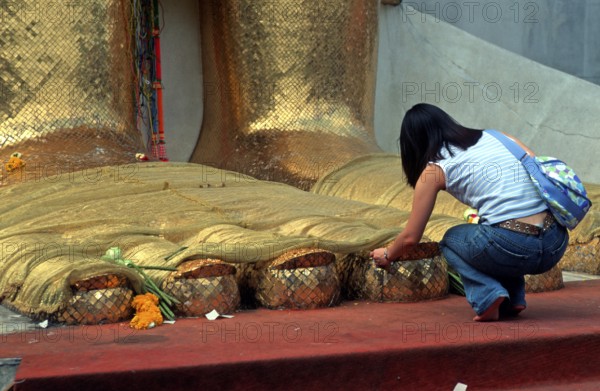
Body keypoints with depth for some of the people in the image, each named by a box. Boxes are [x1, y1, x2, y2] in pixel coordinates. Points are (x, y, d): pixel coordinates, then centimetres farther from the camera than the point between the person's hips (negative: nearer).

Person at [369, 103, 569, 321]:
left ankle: (487, 297, 2)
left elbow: (411, 237, 14)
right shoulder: (496, 137, 19)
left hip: (513, 248, -5)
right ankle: (513, 299, 19)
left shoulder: (435, 170, 8)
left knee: (451, 240, 25)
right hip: (556, 245, 6)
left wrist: (387, 255, 35)